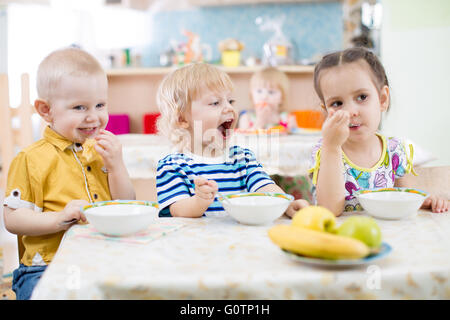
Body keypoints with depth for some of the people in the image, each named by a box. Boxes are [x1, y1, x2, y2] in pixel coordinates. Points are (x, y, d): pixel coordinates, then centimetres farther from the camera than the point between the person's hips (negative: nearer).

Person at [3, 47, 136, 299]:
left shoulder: (105, 152, 11)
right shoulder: (32, 159, -4)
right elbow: (12, 219, -6)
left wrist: (116, 166, -5)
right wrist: (59, 219, -21)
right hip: (49, 266, -3)